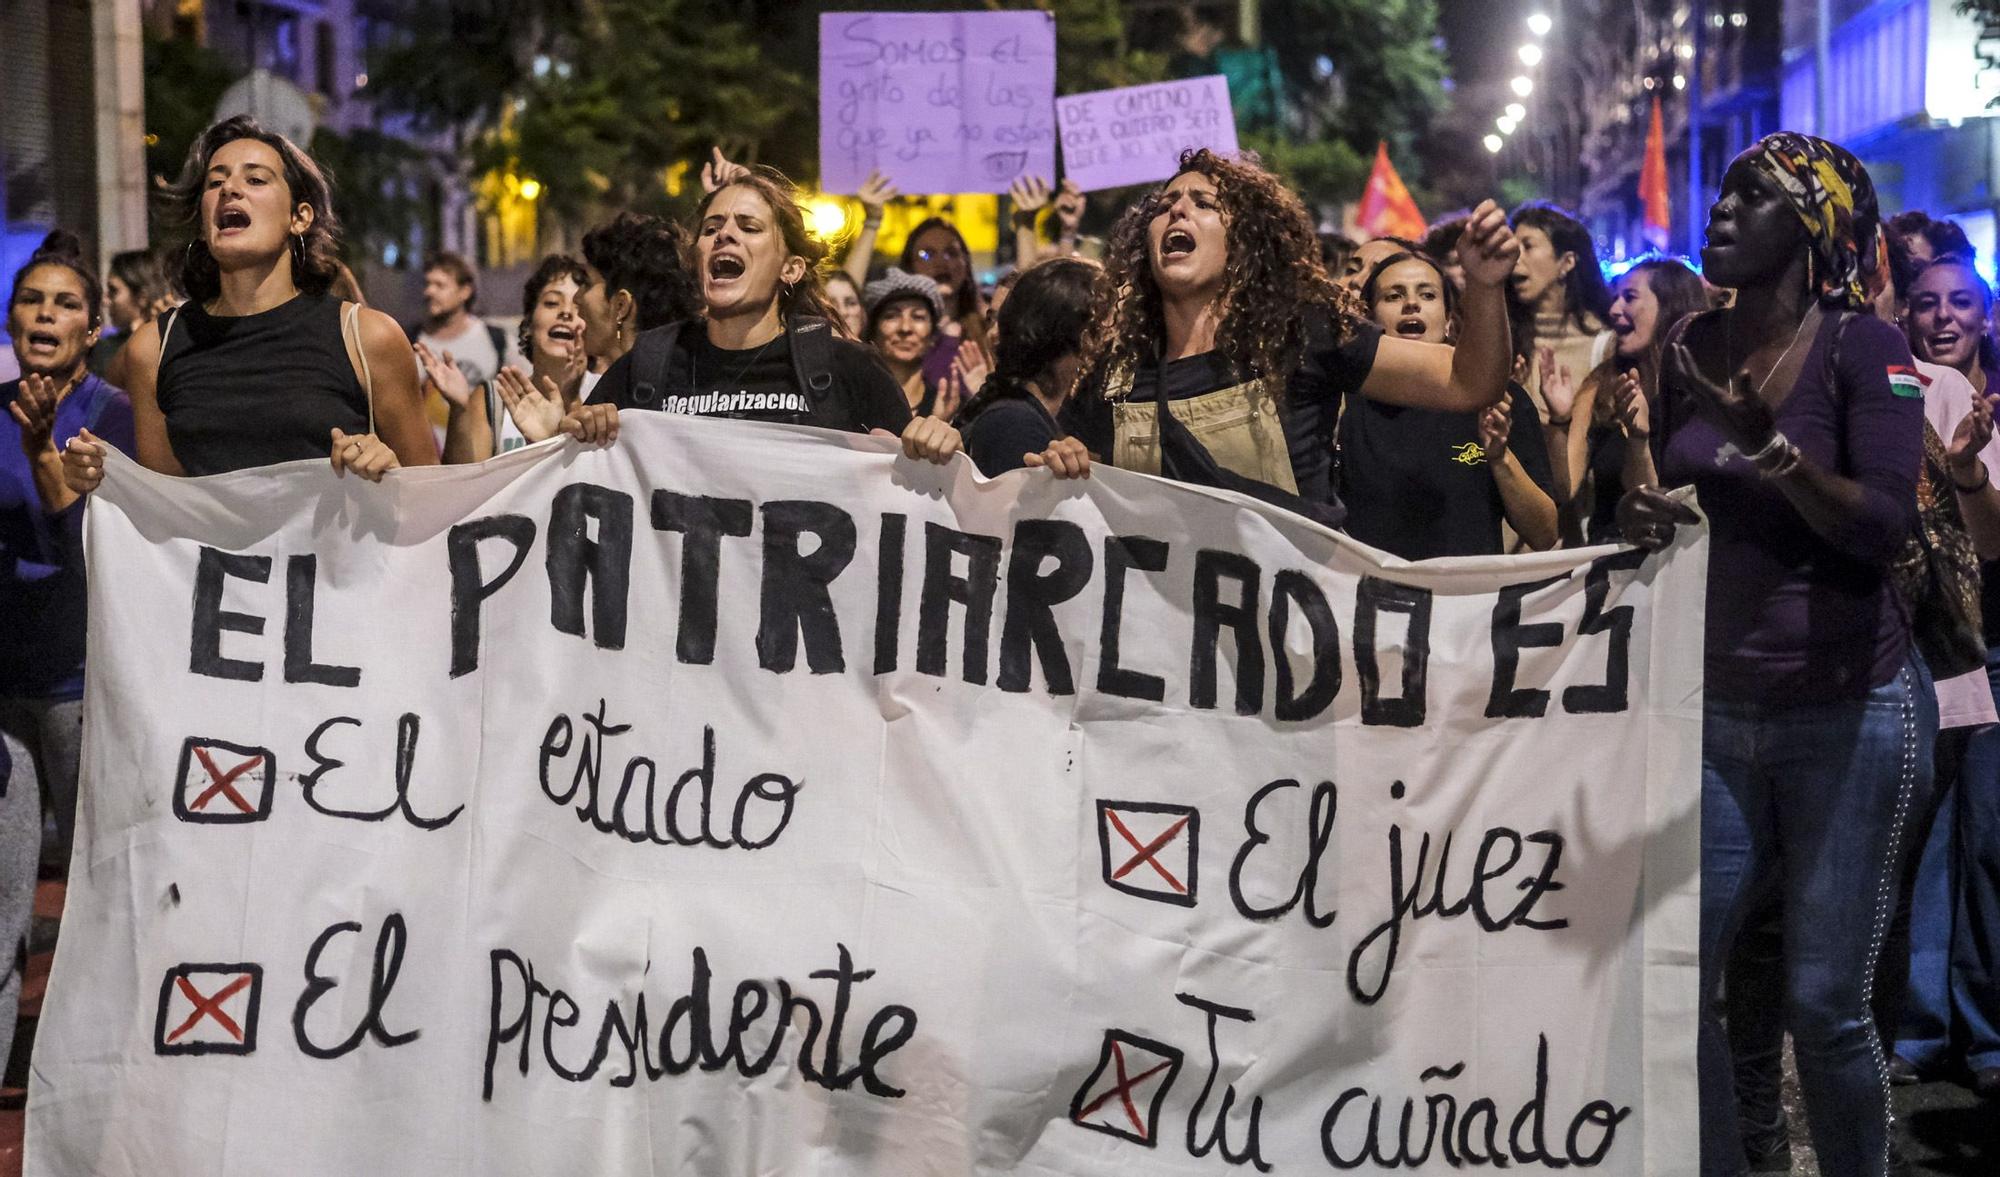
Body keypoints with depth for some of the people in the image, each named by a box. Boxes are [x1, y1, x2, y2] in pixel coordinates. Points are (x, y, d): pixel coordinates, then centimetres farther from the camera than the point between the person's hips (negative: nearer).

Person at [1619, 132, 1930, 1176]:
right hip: (1715, 709, 5)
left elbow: (1885, 524, -17)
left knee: (1825, 1003, -2)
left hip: (1847, 709, -4)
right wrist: (1644, 516, -3)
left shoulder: (1862, 346, -7)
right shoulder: (1692, 349, 8)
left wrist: (1771, 444, -30)